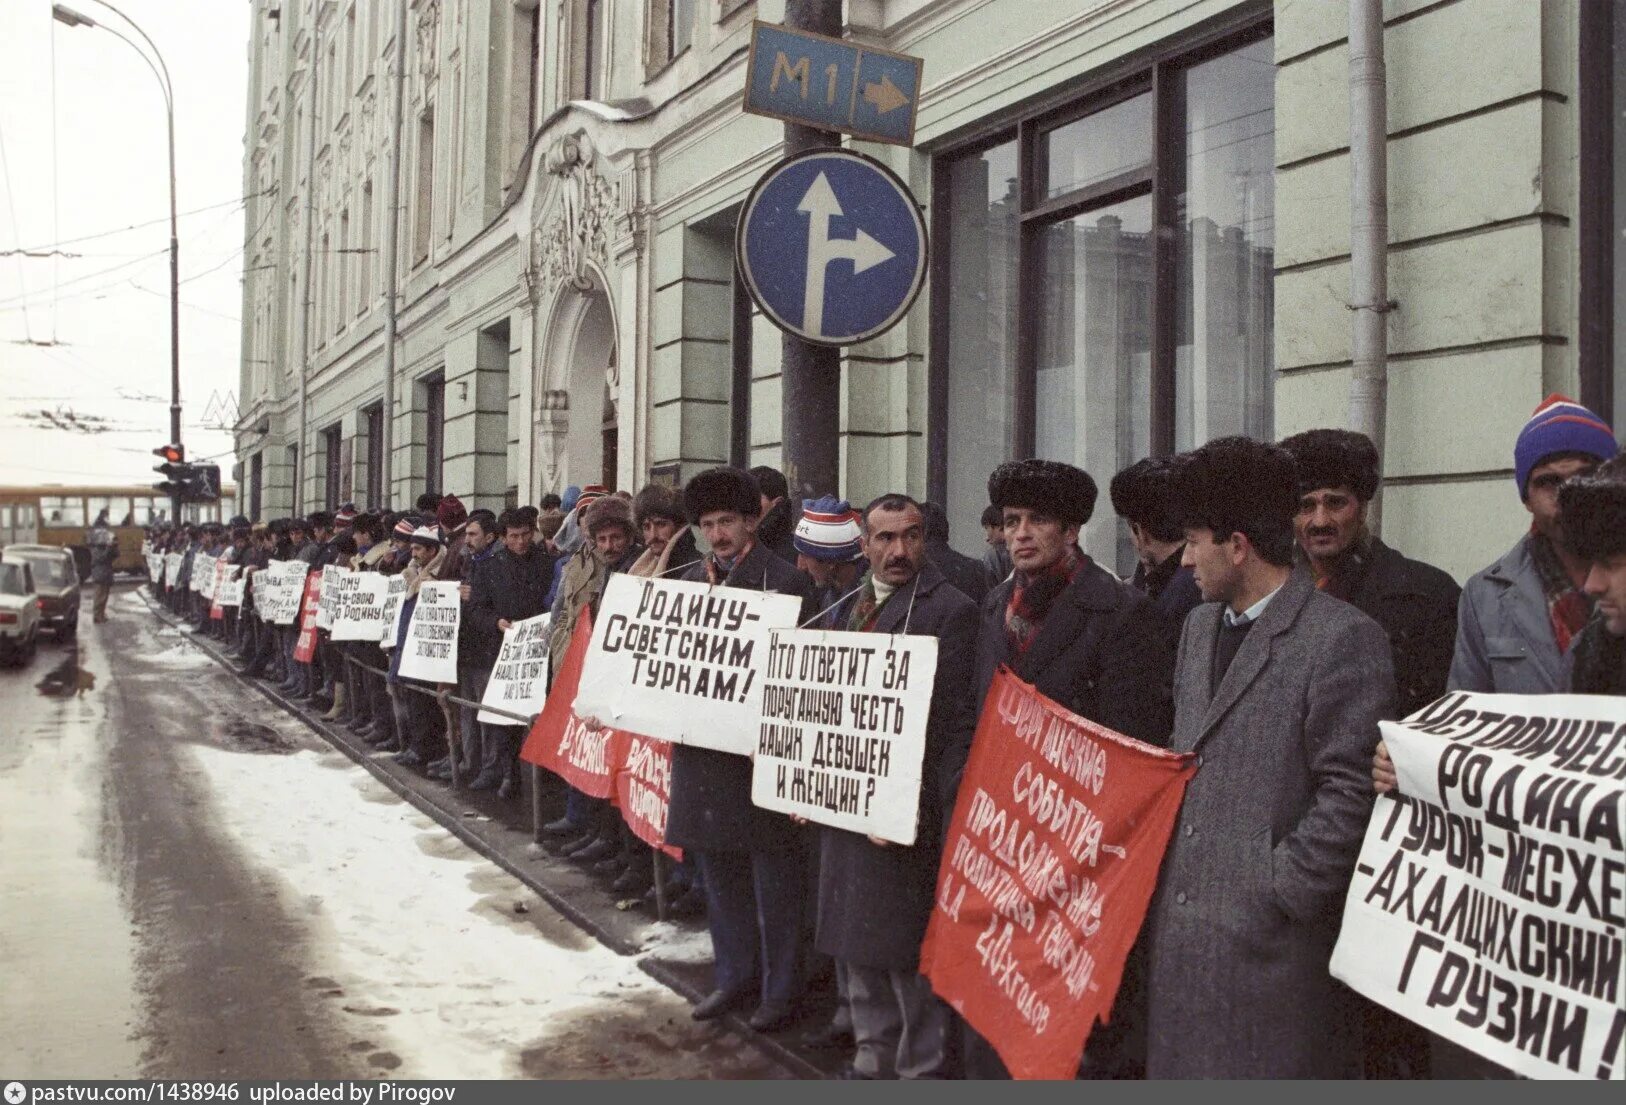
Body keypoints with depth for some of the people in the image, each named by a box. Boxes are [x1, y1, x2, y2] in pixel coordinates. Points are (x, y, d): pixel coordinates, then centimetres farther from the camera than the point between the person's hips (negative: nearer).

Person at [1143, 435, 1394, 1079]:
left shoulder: (1344, 639, -11)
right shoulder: (1199, 625, 15)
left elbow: (1351, 794, -15)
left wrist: (1278, 889, -15)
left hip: (1269, 941, -7)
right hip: (1177, 929, 8)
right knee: (1178, 1064, 15)